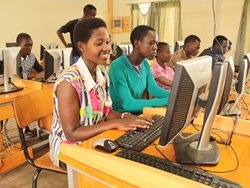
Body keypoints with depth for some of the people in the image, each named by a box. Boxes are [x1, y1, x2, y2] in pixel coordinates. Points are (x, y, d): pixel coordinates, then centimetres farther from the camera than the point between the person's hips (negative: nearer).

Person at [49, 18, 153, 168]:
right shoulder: (69, 82, -25)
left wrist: (126, 116, -14)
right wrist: (115, 123, -28)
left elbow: (104, 111, 4)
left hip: (95, 142, 6)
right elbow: (72, 134, -24)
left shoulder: (102, 72, -2)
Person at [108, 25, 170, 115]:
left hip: (138, 113, 7)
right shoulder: (118, 66, -23)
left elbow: (154, 89, 4)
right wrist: (167, 101, -30)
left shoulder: (145, 63, 2)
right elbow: (127, 103, -29)